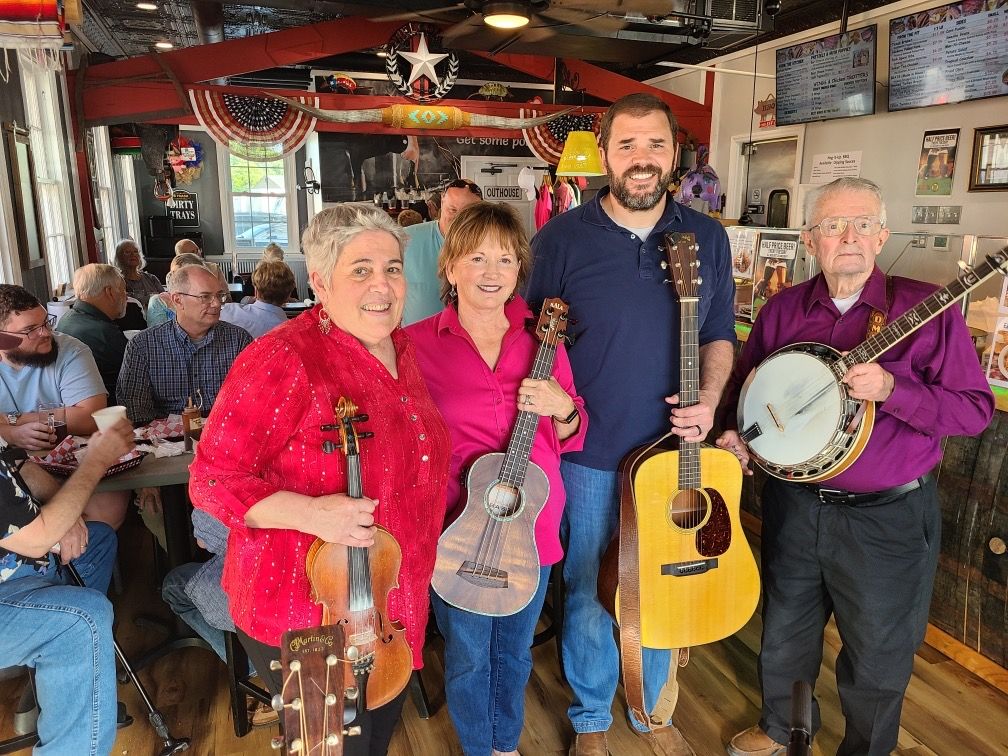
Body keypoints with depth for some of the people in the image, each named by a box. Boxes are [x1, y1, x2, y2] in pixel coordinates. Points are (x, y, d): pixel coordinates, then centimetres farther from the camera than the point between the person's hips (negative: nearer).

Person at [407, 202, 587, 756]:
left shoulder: (541, 339, -1)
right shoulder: (417, 343, -10)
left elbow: (571, 440, 5)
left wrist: (562, 409, -16)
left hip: (532, 527, 3)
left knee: (515, 650, 22)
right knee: (468, 656, 16)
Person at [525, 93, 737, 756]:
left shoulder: (708, 238, 2)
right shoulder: (561, 238, -7)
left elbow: (719, 335, 9)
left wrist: (709, 398, -8)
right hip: (588, 452, -2)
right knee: (586, 591, 12)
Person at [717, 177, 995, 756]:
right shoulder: (784, 309, 2)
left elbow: (977, 409, -12)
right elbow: (746, 381, 13)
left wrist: (891, 390, -27)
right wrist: (732, 429, -5)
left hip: (889, 519, -3)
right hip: (793, 506, 4)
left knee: (877, 658, 15)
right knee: (785, 636, 22)